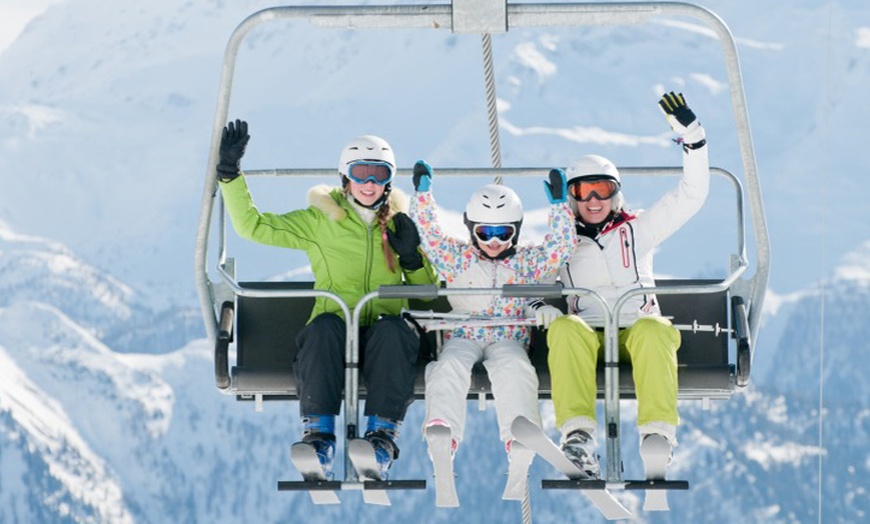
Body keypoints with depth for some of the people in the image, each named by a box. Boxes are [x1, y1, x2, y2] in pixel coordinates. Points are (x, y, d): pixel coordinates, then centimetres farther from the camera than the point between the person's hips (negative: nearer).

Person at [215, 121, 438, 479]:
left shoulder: (398, 224, 17)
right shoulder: (319, 222, 12)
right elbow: (253, 226, 7)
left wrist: (412, 257, 0)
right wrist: (230, 174, 0)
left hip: (383, 341, 1)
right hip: (333, 338, -1)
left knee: (392, 328, -35)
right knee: (324, 324, -37)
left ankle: (383, 433, -39)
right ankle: (319, 432, -41)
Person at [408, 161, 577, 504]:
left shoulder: (527, 262, 16)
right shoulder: (457, 258, 17)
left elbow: (561, 247, 8)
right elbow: (429, 234, 11)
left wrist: (559, 205, 1)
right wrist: (423, 193, 4)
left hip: (509, 339, -1)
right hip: (464, 337, 1)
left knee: (513, 368, -36)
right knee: (450, 366, -34)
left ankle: (520, 456, -51)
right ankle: (442, 444, -50)